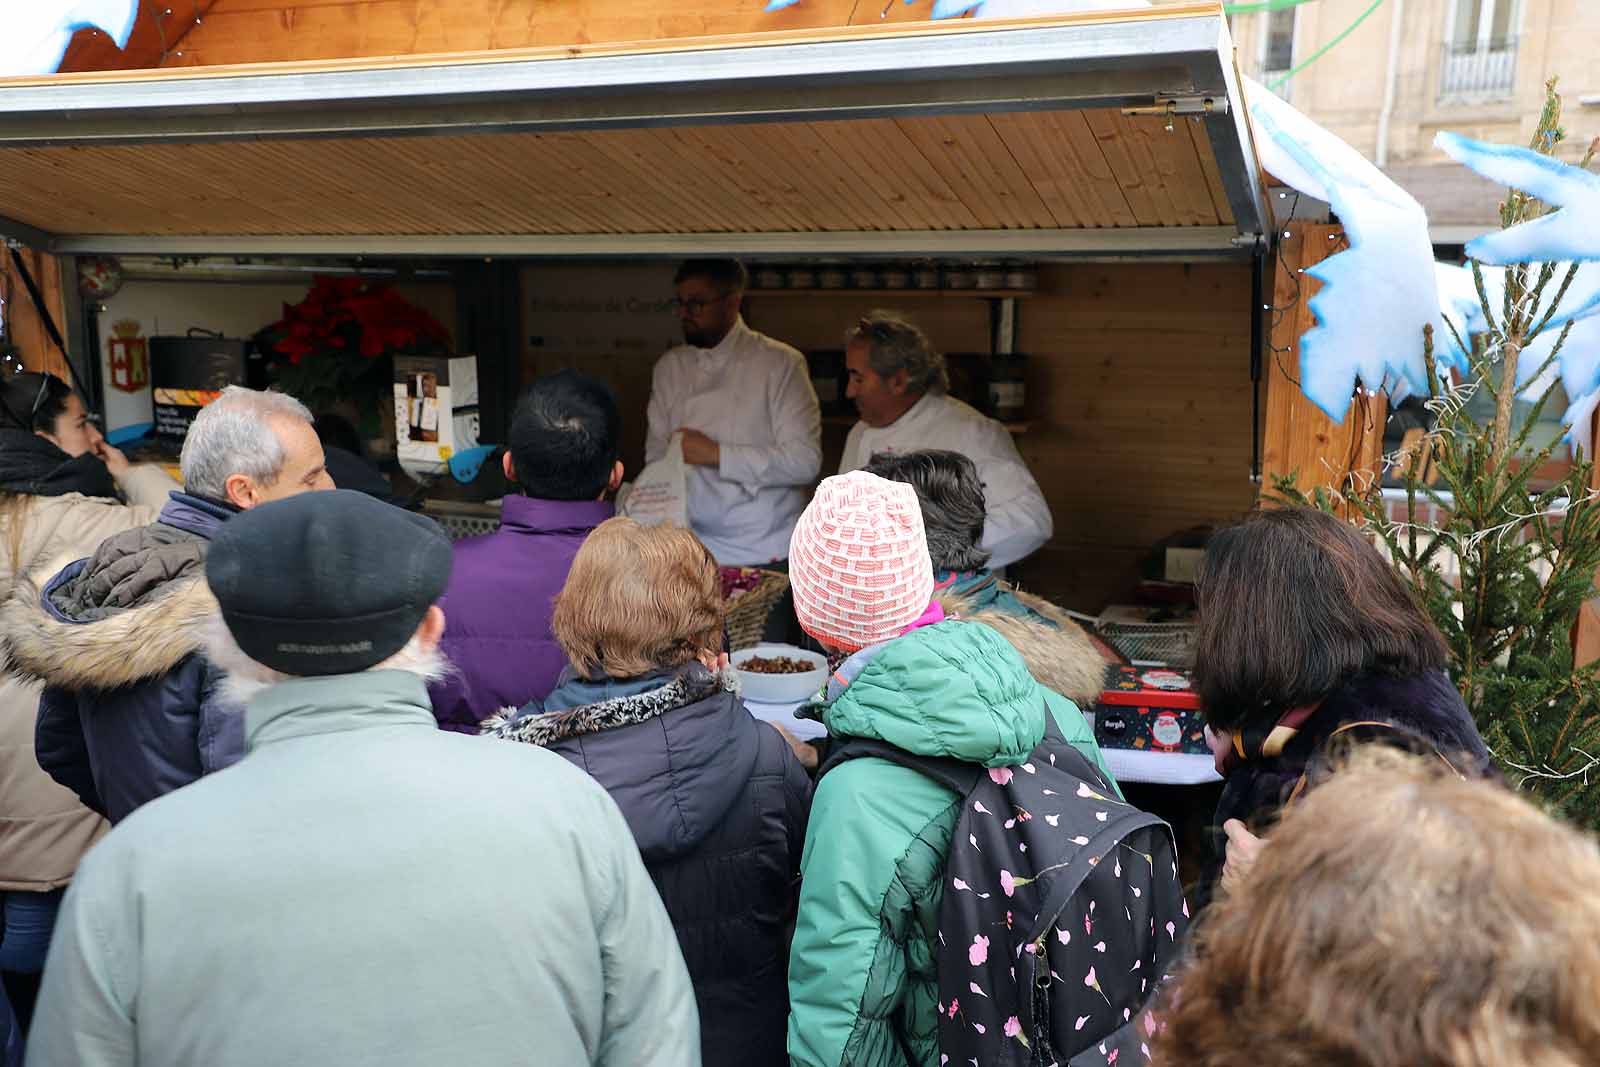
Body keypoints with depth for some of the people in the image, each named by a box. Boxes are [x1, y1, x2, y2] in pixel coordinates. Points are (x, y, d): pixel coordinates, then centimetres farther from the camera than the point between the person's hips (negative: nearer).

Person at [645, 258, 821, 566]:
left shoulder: (781, 364, -6)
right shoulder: (669, 367, 9)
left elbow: (805, 461, -15)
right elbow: (657, 457, 10)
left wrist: (716, 454, -17)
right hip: (692, 552, 3)